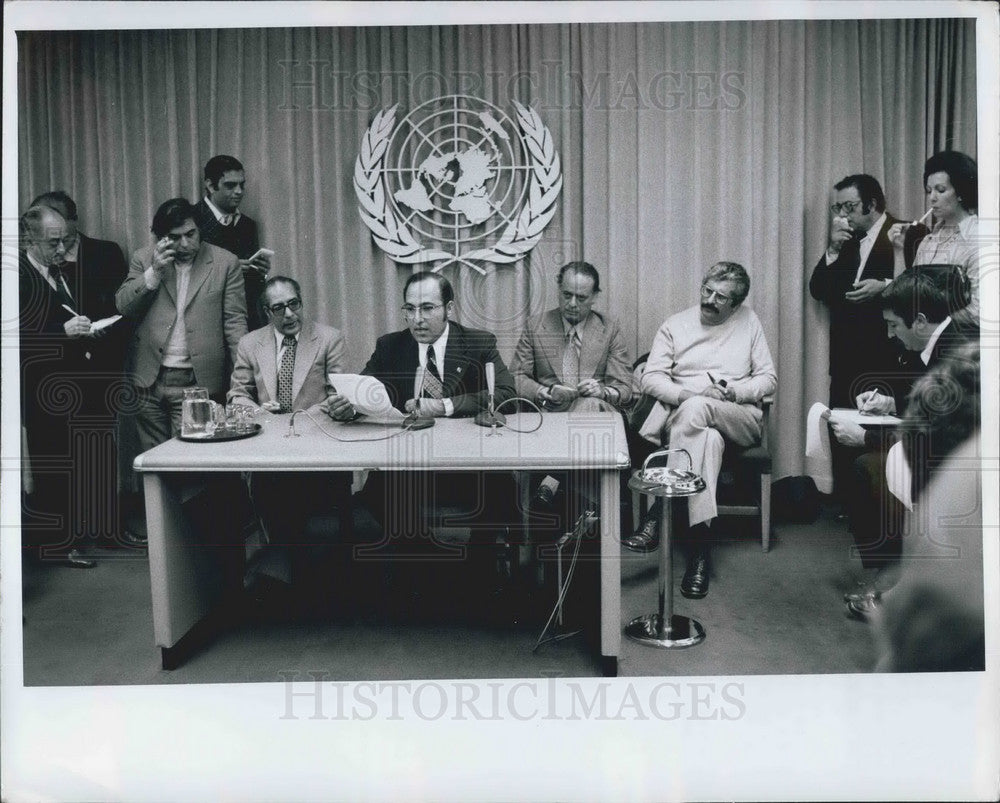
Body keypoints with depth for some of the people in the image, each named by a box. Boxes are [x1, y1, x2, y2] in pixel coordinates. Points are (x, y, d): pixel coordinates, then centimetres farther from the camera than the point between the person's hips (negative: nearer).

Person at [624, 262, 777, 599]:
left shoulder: (749, 322, 13)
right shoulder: (676, 325, 11)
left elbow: (768, 378, 10)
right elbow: (650, 378, 3)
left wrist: (733, 391, -10)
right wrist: (686, 394, -16)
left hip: (739, 418, 0)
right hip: (683, 414, 0)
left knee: (696, 410, -37)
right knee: (708, 439, -39)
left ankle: (656, 517, -35)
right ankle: (699, 548, -39)